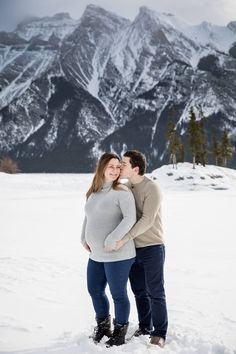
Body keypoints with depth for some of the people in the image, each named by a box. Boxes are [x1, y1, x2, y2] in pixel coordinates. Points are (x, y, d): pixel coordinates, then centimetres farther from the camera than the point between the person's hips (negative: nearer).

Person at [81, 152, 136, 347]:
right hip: (96, 255, 7)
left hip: (117, 255, -7)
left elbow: (130, 218, -22)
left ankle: (120, 332, 24)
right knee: (95, 291, 18)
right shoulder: (94, 192, 10)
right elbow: (88, 216, 23)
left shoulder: (122, 192, -12)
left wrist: (112, 240, -24)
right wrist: (84, 238, 12)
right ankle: (103, 325, 40)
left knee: (118, 294, 5)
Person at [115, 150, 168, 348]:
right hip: (133, 249, 6)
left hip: (152, 248, -6)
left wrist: (125, 239, -31)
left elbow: (147, 220, -24)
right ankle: (144, 327, 28)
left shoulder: (152, 188, -16)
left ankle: (159, 334, 13)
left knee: (155, 293, 1)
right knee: (139, 291, 14)